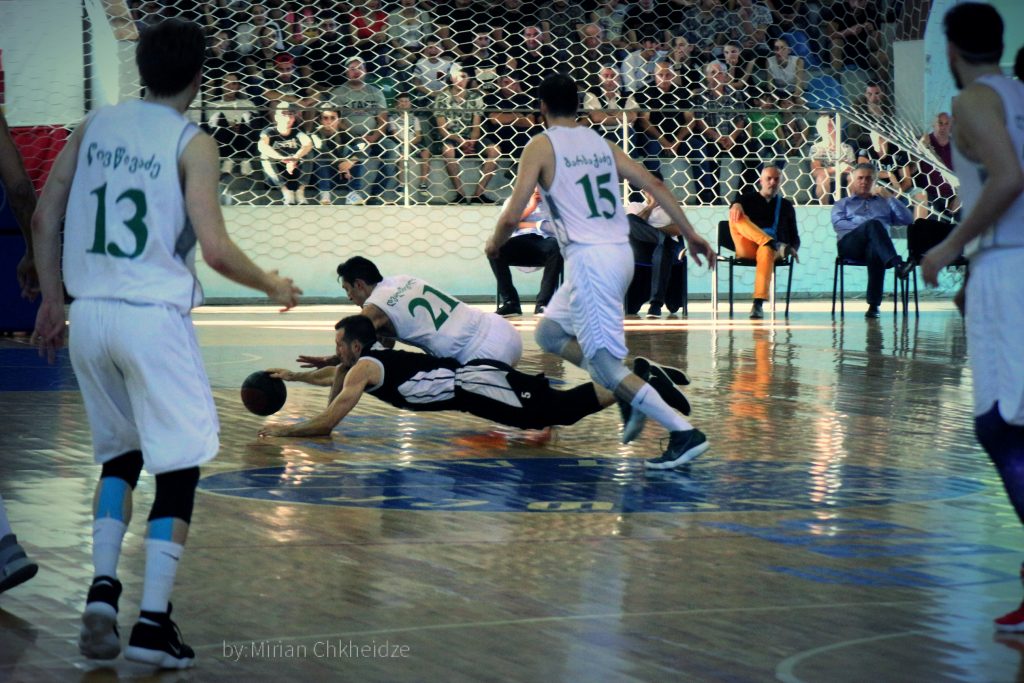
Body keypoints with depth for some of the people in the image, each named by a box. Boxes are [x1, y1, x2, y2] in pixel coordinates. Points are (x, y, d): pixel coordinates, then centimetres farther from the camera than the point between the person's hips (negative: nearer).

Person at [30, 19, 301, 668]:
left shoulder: (96, 125, 9)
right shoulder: (192, 144, -6)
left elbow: (44, 218, 10)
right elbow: (215, 249, -12)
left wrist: (52, 299, 20)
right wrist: (274, 286, 5)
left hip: (89, 315, 6)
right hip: (154, 317, -6)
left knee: (120, 454, 22)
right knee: (178, 467, 2)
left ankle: (102, 588, 7)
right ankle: (153, 623, -4)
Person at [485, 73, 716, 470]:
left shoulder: (541, 146, -2)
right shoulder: (600, 142, 16)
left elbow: (512, 216, -7)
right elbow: (653, 184, 9)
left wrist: (494, 245, 13)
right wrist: (690, 233, 11)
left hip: (589, 258, -8)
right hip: (621, 254, 8)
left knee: (605, 361, -6)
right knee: (549, 333, 23)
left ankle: (684, 432, -17)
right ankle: (630, 397, 10)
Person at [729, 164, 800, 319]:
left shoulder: (786, 205, 24)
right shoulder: (749, 198, 22)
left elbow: (794, 235, 18)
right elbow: (739, 201, -3)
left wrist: (793, 249, -6)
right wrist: (736, 204, -30)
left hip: (771, 248, -1)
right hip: (746, 248, 1)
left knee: (766, 250, -41)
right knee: (736, 215, -26)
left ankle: (758, 304, -53)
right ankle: (776, 245, -45)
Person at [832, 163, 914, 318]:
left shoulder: (884, 203, 35)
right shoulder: (843, 204, 30)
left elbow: (908, 220, 20)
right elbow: (838, 223, 7)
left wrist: (889, 197, 13)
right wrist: (865, 229, -8)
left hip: (876, 244, 1)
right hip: (850, 244, -1)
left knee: (875, 250, -41)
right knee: (873, 224, -35)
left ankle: (873, 305, -45)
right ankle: (898, 264, -55)